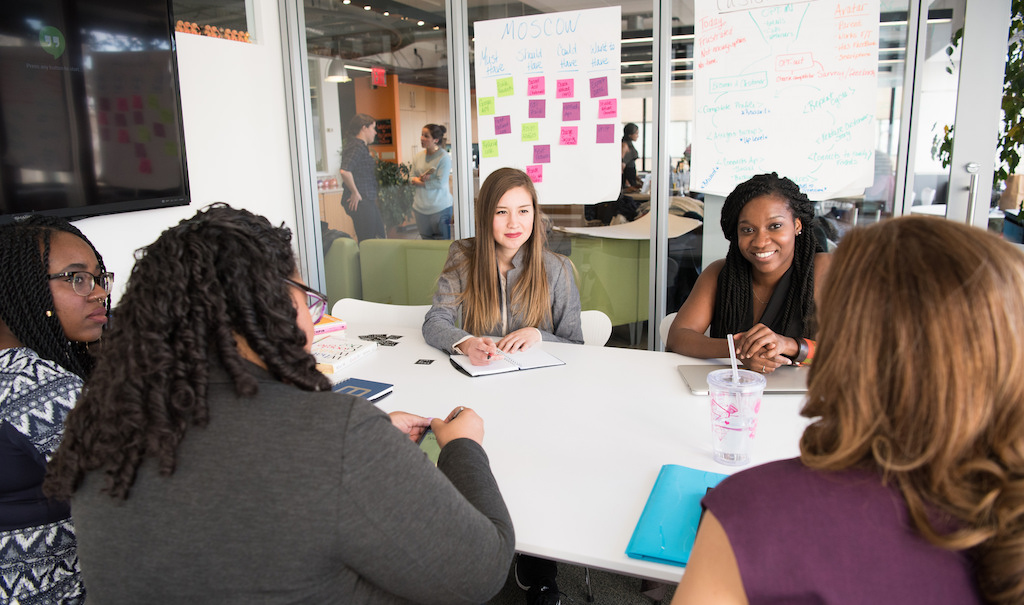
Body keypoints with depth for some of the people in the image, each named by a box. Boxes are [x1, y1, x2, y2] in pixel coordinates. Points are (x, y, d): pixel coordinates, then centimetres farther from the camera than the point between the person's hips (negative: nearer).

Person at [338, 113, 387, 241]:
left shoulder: (362, 146, 17)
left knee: (381, 235, 15)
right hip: (359, 201, -11)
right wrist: (355, 193, -20)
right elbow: (345, 171, -29)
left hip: (368, 201, 11)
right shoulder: (357, 146, -16)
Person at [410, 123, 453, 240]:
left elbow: (440, 183, -16)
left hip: (439, 208, -5)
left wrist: (420, 182, -7)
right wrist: (419, 179, -14)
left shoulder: (444, 157, -10)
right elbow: (411, 178, 8)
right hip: (420, 207, 6)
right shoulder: (418, 157, 8)